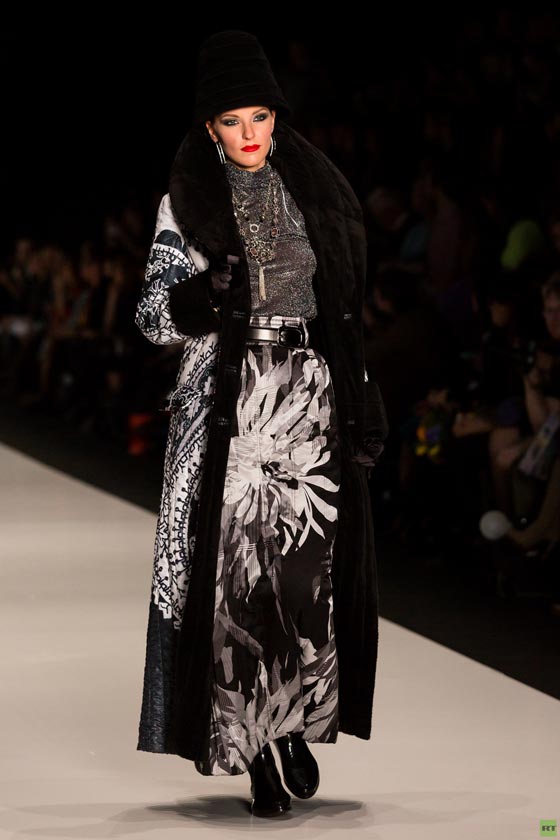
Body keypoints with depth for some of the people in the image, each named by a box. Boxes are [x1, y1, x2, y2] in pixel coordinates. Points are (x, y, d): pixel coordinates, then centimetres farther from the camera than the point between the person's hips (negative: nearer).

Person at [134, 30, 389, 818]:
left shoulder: (312, 188, 9)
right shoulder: (187, 205, 1)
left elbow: (347, 302, 14)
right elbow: (154, 313, -3)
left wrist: (362, 395, 9)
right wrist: (193, 305, -25)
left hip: (314, 398, 2)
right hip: (230, 405, -2)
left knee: (311, 568, -1)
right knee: (238, 571, -6)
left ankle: (298, 724, 13)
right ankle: (250, 743, 0)